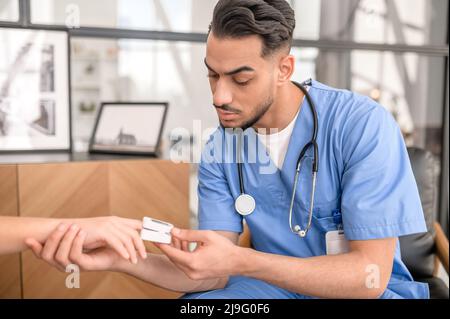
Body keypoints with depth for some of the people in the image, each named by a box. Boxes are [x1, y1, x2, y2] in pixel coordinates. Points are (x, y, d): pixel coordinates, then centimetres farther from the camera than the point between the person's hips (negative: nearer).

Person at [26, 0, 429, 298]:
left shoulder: (363, 125, -21)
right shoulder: (219, 151, -7)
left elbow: (370, 273, -23)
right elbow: (214, 273, -10)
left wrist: (241, 261, -34)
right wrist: (120, 259, -27)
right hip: (272, 284, 4)